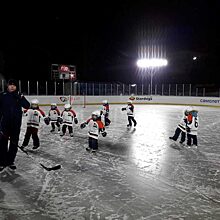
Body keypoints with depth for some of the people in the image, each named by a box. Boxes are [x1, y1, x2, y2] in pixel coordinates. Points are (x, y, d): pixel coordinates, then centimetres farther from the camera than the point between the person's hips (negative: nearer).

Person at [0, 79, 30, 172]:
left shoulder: (19, 95, 3)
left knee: (14, 143, 8)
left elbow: (27, 106, -9)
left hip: (16, 123, 1)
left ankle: (10, 161, 22)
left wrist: (20, 98, -23)